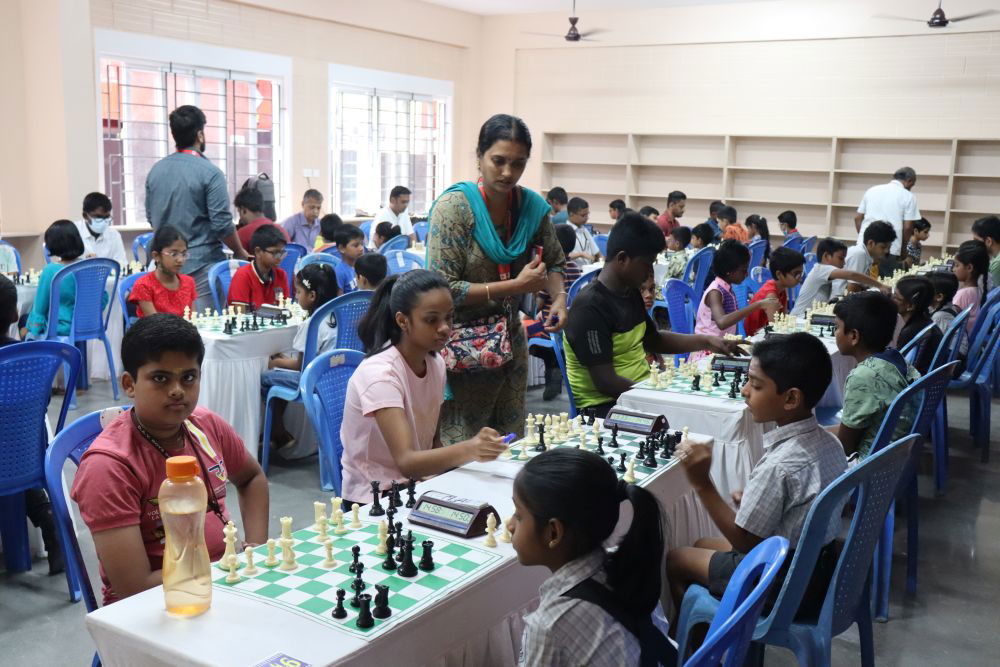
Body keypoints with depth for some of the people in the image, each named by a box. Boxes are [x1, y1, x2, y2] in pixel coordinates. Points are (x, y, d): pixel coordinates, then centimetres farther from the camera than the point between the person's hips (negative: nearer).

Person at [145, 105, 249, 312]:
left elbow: (151, 218, 16)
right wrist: (240, 253, 1)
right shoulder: (209, 172, -12)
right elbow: (222, 224, -14)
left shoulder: (155, 170, 8)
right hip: (202, 263, -6)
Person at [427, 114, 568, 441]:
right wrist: (515, 285, -22)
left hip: (510, 339, 5)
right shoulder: (454, 206, -15)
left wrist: (558, 296, -7)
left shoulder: (532, 205, 0)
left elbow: (554, 262, 15)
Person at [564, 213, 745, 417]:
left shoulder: (631, 293, 8)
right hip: (605, 406, -9)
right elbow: (606, 382, -23)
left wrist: (706, 342, 14)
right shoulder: (591, 307, -20)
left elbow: (653, 340, 24)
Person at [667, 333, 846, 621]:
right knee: (703, 545, 25)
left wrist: (702, 483, -24)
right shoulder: (830, 442, -5)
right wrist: (755, 502, 7)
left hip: (784, 584, -8)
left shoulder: (779, 465, -30)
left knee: (675, 560, 11)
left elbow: (745, 542, -22)